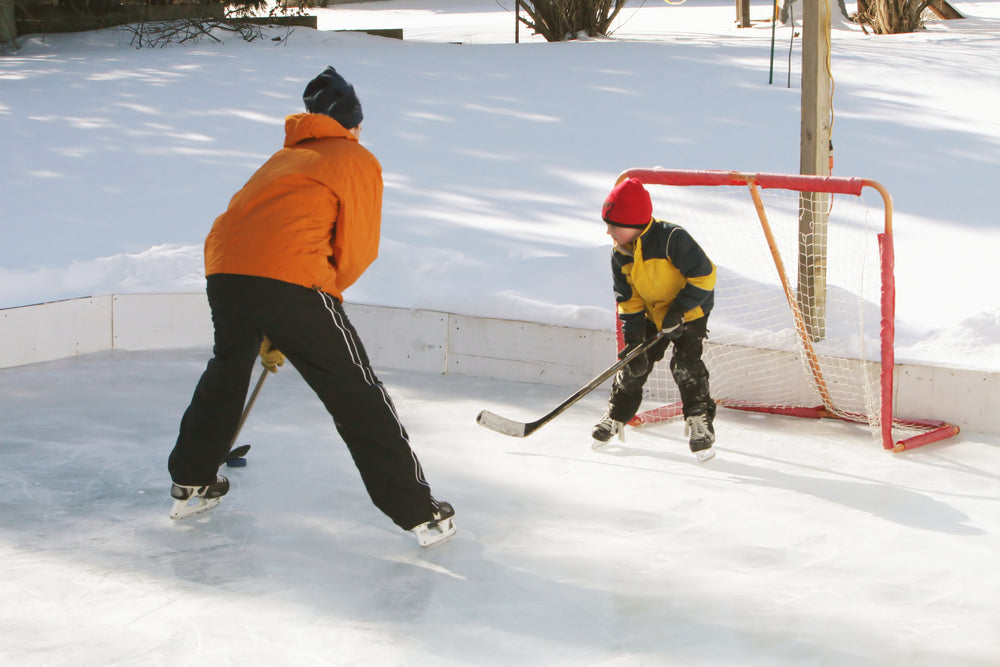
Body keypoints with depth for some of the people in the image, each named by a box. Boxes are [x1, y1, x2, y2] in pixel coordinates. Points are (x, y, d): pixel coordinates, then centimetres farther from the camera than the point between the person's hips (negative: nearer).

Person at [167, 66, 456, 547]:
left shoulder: (283, 158, 34)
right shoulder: (358, 161, 15)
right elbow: (356, 251, 7)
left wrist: (272, 336, 45)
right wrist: (324, 292, 27)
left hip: (223, 270, 6)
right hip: (290, 279, -6)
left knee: (226, 371, 32)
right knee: (357, 395, 1)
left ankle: (190, 484, 43)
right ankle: (418, 513, 2)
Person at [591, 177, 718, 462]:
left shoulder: (672, 238, -31)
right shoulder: (619, 255, -10)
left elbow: (704, 275, -27)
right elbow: (628, 301, -5)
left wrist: (678, 309, -28)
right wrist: (633, 339, -13)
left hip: (691, 310, -6)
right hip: (652, 315, 6)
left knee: (686, 364, -17)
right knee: (634, 363, 4)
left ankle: (700, 423, -9)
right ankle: (616, 416, 21)